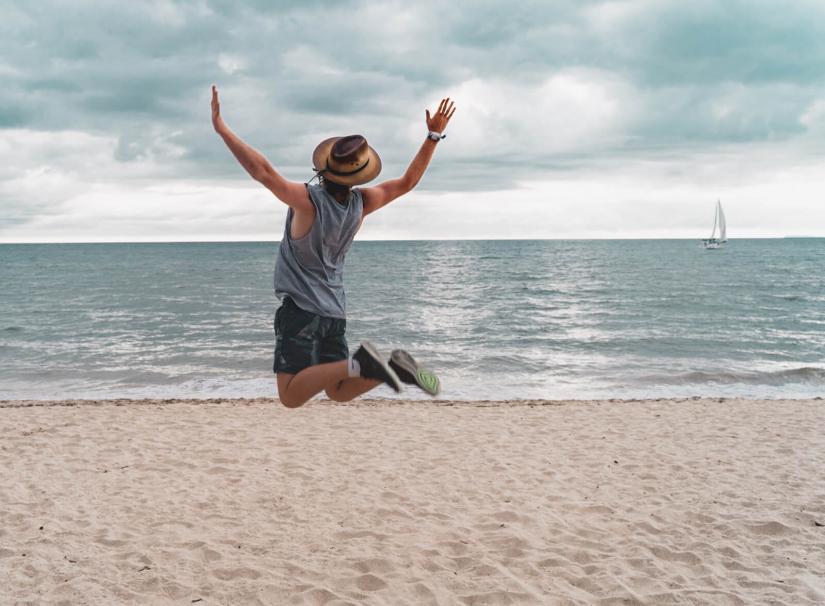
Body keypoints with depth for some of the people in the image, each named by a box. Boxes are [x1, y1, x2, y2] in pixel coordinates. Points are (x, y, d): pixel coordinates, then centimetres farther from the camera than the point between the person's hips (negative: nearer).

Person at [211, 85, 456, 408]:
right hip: (334, 311, 7)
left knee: (291, 396, -12)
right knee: (339, 391, 16)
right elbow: (407, 181, 11)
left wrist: (221, 127, -25)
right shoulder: (361, 203, -1)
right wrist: (434, 135, 16)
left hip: (301, 308, -6)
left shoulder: (309, 200, -18)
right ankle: (394, 366, -8)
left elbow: (263, 172, -27)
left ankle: (359, 363, -28)